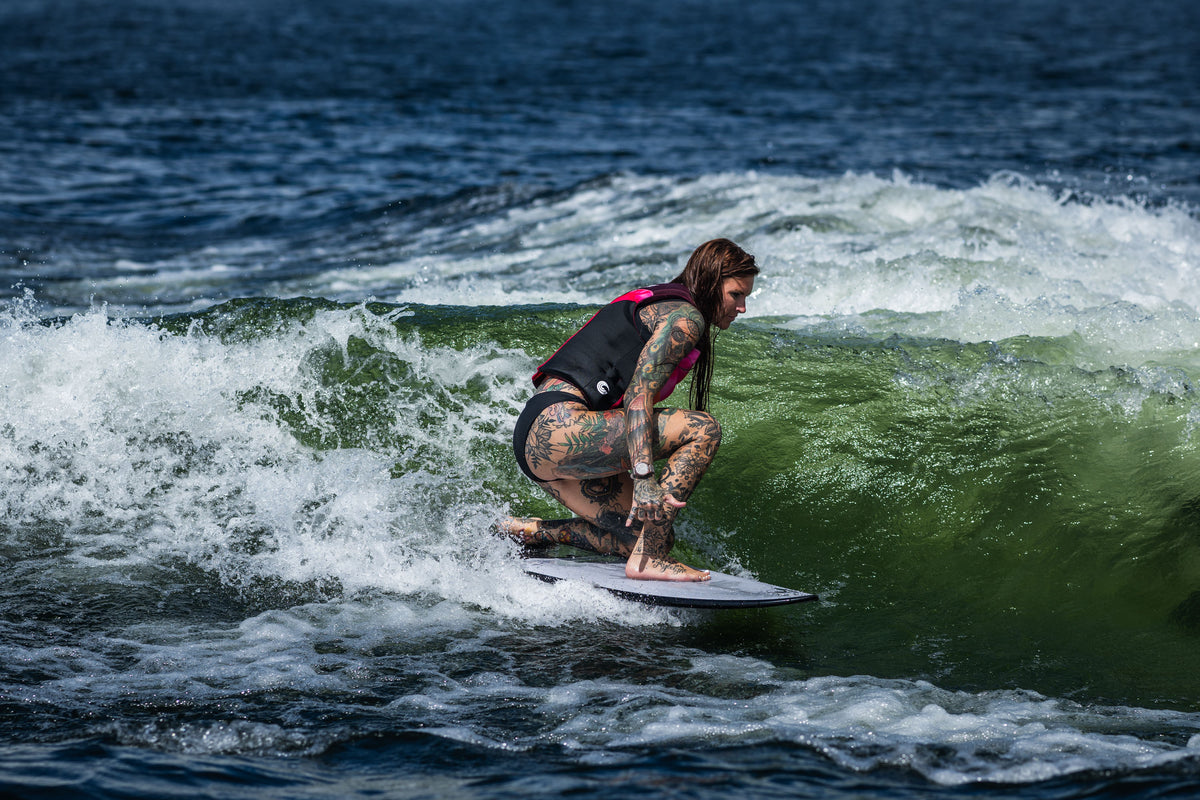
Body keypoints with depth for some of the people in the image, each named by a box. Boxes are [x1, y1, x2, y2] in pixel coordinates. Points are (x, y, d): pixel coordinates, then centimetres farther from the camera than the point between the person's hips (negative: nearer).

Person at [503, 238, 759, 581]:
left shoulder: (657, 306, 25)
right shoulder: (686, 317, -6)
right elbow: (638, 396, -20)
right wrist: (644, 478, -29)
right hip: (559, 427, -10)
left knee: (658, 538, 8)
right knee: (702, 429, -18)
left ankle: (530, 531, 10)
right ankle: (647, 559, -20)